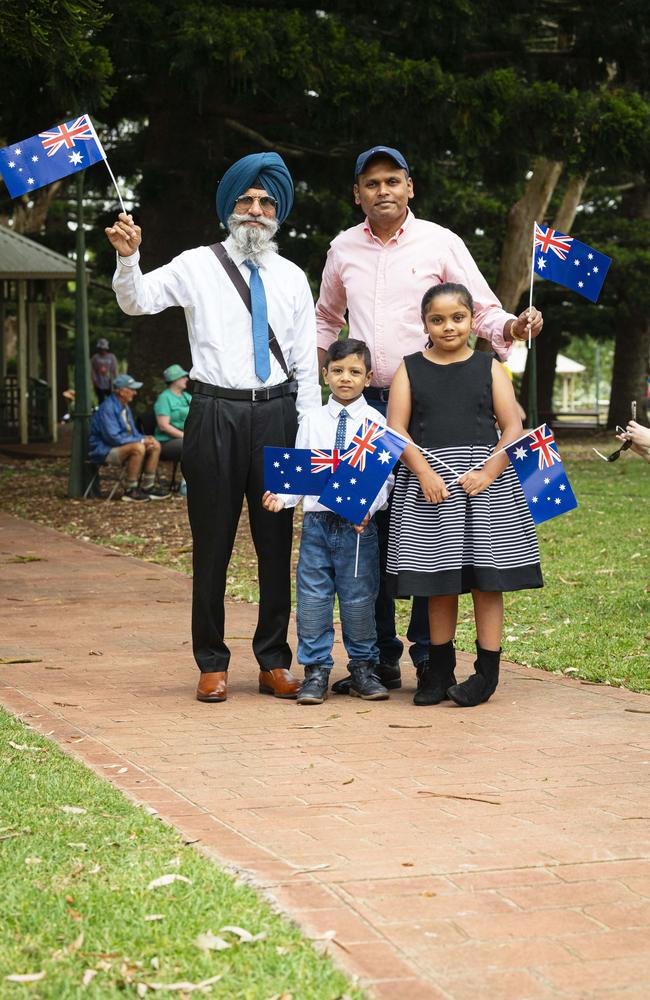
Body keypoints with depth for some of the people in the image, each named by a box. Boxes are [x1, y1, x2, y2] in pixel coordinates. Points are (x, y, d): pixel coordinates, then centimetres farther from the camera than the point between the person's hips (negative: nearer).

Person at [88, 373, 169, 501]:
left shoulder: (125, 407, 13)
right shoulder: (107, 408, -19)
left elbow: (132, 432, 21)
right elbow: (113, 437, -25)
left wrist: (144, 438, -3)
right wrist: (141, 440, -19)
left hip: (123, 445, 10)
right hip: (104, 451, -10)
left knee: (155, 445, -3)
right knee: (138, 448, -32)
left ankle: (147, 487, -2)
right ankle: (130, 491, -24)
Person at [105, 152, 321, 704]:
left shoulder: (292, 278, 12)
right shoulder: (198, 266, 5)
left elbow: (306, 363, 12)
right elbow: (138, 300, -9)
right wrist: (128, 257, -28)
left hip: (277, 414, 2)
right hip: (215, 414, -2)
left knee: (277, 543, 6)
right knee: (213, 544, 2)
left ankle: (275, 662, 16)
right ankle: (212, 664, 12)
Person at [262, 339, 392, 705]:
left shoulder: (376, 422, 1)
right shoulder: (312, 421, 8)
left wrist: (369, 507, -20)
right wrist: (282, 496, -10)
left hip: (358, 523, -2)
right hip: (317, 519, 2)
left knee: (359, 599, 4)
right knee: (313, 597, 3)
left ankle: (363, 669, 17)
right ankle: (316, 671, 11)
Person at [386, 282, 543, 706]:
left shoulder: (488, 368, 7)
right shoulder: (410, 369, 7)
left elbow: (513, 428, 2)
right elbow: (396, 429, 0)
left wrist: (487, 472, -13)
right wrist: (425, 472, -14)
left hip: (485, 482, -1)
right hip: (427, 481, 1)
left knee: (486, 577, 0)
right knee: (439, 579, 7)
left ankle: (487, 672, 7)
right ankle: (439, 670, 18)